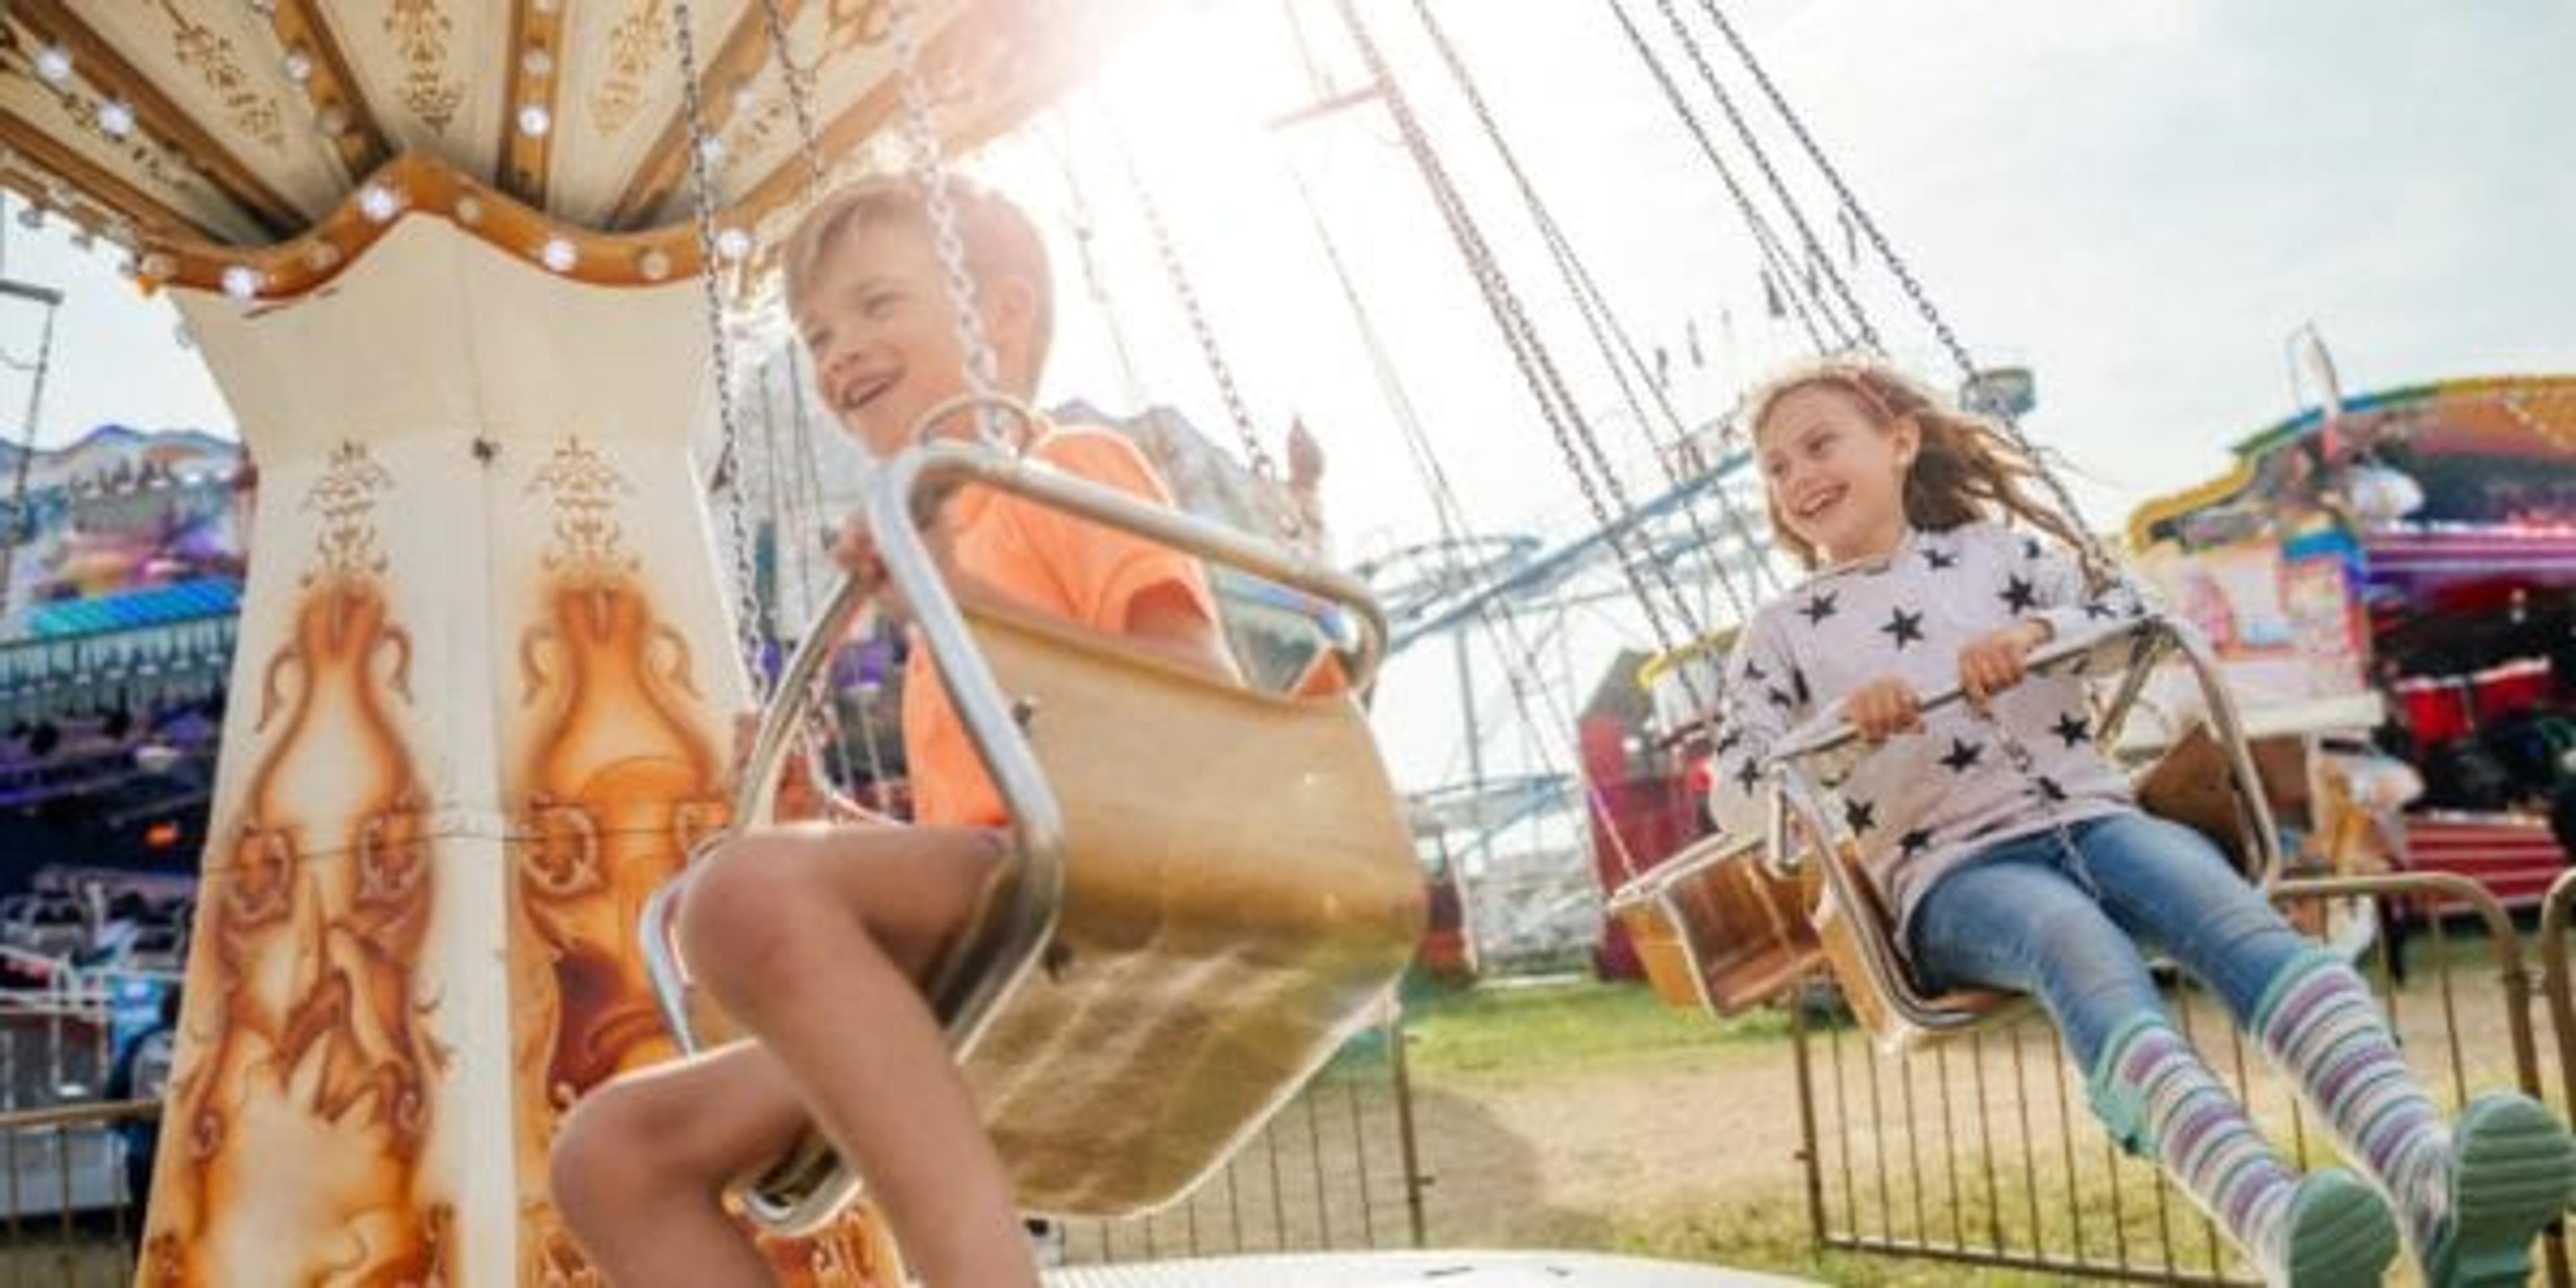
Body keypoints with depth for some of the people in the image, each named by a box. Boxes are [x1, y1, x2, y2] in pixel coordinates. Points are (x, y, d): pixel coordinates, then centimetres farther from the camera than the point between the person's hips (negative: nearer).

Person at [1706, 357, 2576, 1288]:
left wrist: (2037, 631, -14)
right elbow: (1733, 796, 3)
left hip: (2093, 816, 3)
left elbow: (2130, 618, 8)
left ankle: (2431, 1181, -55)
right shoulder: (1782, 631, 14)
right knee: (2083, 947, -38)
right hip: (1955, 871, -2)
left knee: (2234, 914, -32)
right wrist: (1837, 724, -16)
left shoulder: (1993, 546, 20)